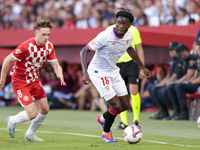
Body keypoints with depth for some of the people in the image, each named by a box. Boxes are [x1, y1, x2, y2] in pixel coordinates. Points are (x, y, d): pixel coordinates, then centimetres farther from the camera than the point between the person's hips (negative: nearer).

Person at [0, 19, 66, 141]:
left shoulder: (49, 46, -5)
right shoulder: (26, 47, -27)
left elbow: (55, 64, -2)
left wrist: (60, 74, -25)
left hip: (34, 80, 7)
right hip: (20, 81, -7)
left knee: (44, 109, 8)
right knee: (32, 114, -13)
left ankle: (30, 134, 31)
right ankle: (12, 121, 18)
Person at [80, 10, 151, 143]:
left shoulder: (128, 36, -5)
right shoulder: (105, 36, -27)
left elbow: (130, 49, 19)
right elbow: (84, 51, -22)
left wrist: (143, 67, 22)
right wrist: (85, 72, -34)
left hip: (113, 72, 7)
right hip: (99, 73, -7)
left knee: (126, 105, 6)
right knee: (116, 105, -13)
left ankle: (103, 118, 35)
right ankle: (106, 133, 14)